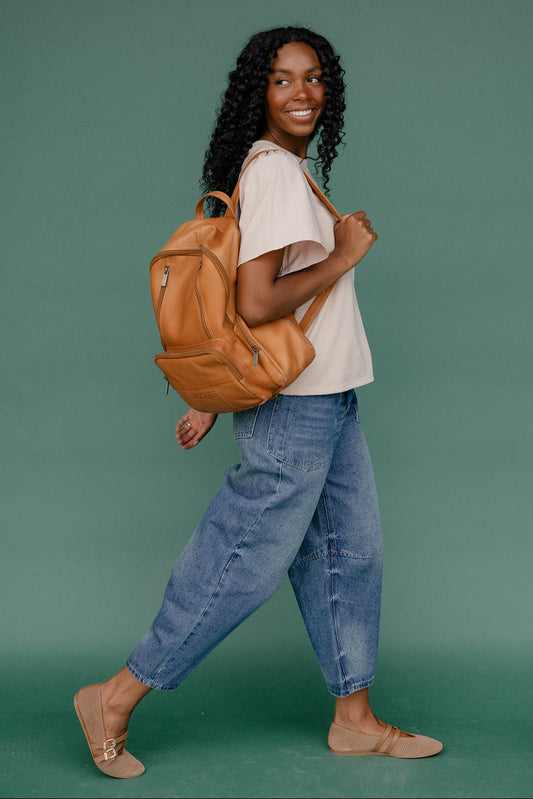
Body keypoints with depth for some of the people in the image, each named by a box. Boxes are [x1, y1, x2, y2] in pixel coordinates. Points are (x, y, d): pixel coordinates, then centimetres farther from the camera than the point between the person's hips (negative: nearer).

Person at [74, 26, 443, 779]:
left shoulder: (290, 169, 13)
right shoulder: (274, 171, -17)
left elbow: (235, 300, 15)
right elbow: (256, 305, -27)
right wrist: (343, 255, -15)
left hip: (327, 404, 10)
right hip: (295, 410, -10)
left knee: (351, 554, 14)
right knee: (243, 566, -1)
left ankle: (355, 718, 27)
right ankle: (115, 700, 12)